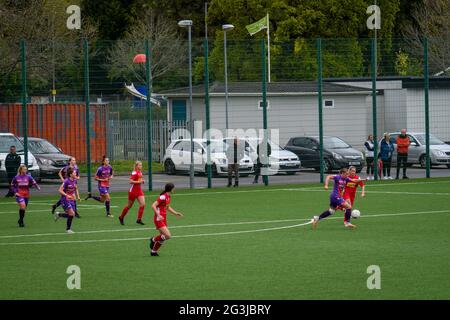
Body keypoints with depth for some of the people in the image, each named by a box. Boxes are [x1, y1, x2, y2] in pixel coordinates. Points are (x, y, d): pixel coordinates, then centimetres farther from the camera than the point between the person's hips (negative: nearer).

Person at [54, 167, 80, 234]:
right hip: (65, 199, -7)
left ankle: (58, 214, 28)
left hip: (72, 199, 7)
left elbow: (76, 188, 20)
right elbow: (60, 190, -20)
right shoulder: (66, 181, -20)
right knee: (72, 213, -14)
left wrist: (78, 196, 7)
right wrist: (67, 195, -29)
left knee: (70, 214, 4)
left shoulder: (75, 180, 2)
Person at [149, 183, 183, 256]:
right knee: (167, 236, -17)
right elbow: (153, 206, -22)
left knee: (163, 237, 11)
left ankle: (153, 251, 24)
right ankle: (154, 240, 5)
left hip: (163, 219, 9)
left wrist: (175, 213, 22)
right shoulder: (163, 197, -18)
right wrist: (158, 215, -31)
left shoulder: (168, 197, 10)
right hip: (159, 219, -9)